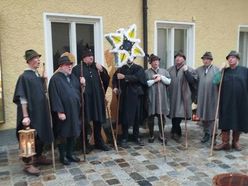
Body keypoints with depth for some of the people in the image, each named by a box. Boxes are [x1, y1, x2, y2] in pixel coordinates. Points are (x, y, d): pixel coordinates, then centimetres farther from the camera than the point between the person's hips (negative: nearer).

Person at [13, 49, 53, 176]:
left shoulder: (37, 75, 9)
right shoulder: (24, 77, -14)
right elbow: (22, 98, -18)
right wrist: (25, 116, -21)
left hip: (41, 112, 8)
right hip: (31, 113, -8)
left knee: (41, 136, 16)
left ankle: (38, 157, 33)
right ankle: (28, 164, 13)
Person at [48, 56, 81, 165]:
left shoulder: (73, 77, 12)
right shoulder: (55, 79, -11)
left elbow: (78, 91, 20)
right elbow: (55, 96, -17)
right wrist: (60, 111, -20)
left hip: (74, 111, 7)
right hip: (63, 111, -7)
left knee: (73, 133, 13)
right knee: (62, 134, 4)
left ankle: (70, 154, 26)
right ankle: (62, 156, 19)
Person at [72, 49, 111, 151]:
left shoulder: (97, 67, 11)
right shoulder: (77, 69, -3)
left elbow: (106, 80, 6)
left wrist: (102, 70, -7)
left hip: (97, 98, 4)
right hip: (84, 99, -4)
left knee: (98, 121, 12)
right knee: (85, 122, 4)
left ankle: (99, 142, 27)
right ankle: (85, 144, 19)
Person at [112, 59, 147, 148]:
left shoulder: (139, 68, 4)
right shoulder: (121, 68, 9)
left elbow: (137, 78, -15)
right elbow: (115, 78, 1)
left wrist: (125, 77, -24)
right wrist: (115, 87, -18)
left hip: (136, 96, 0)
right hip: (124, 96, 0)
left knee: (137, 117, 7)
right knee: (125, 117, -1)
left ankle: (136, 137, 21)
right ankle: (124, 139, 9)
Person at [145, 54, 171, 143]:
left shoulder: (164, 71, 11)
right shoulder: (147, 72, 2)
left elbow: (169, 81, 3)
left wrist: (161, 77, -8)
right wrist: (155, 80, -11)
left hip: (162, 98, 2)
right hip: (151, 98, -2)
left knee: (162, 117, 6)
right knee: (151, 117, 4)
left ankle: (161, 135, 20)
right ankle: (151, 135, 17)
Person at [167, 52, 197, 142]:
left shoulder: (189, 69, 2)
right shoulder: (170, 69, 12)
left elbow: (192, 81, -11)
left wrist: (186, 71, -18)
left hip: (182, 96, -4)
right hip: (172, 96, 4)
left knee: (179, 114, -8)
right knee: (173, 114, 9)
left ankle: (175, 132, 9)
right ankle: (177, 132, 26)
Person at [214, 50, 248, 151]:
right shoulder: (224, 71, 7)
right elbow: (215, 82, -3)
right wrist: (220, 71, -14)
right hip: (226, 102, 1)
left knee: (239, 121, 8)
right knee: (225, 121, 1)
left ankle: (236, 142, 23)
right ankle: (225, 142, 10)